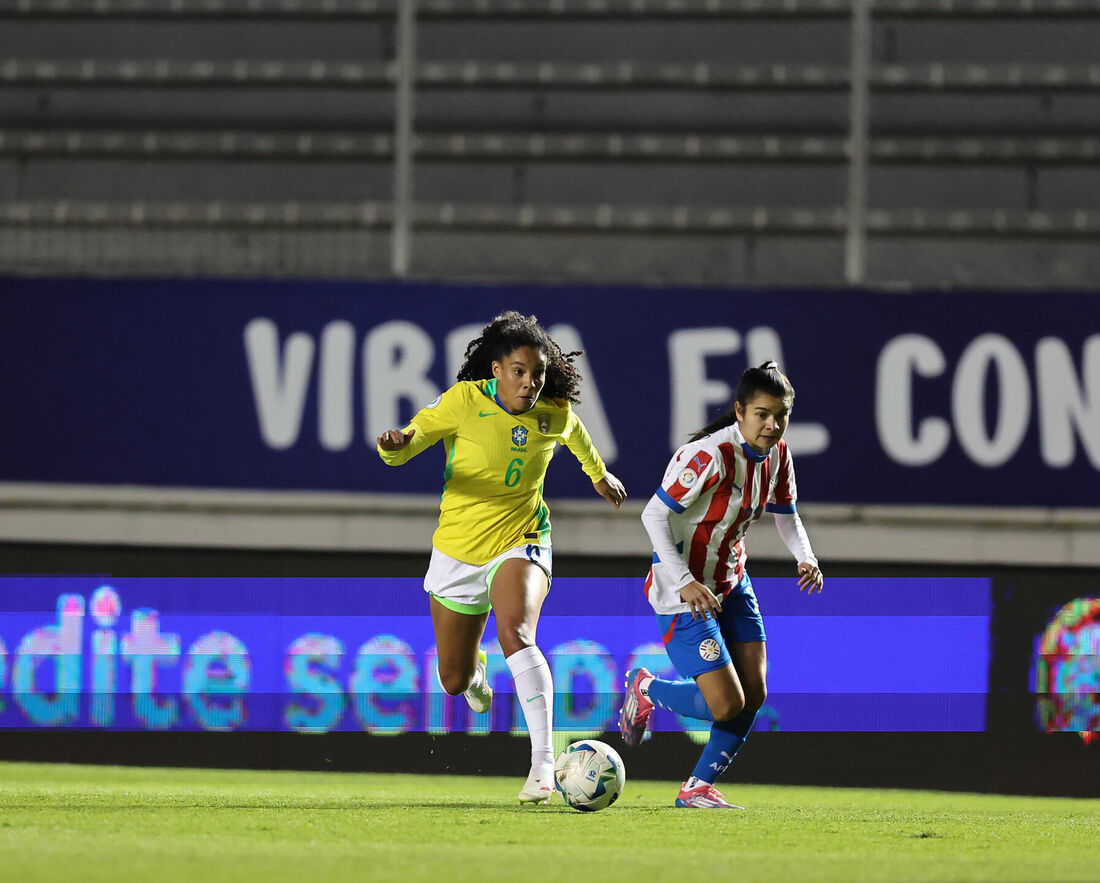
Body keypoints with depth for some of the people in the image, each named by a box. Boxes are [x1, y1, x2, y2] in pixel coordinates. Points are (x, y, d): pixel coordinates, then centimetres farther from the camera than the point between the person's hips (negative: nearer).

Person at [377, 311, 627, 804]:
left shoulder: (555, 412, -7)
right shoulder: (465, 400, -14)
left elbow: (574, 433, 18)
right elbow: (402, 449, -13)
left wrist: (598, 473, 37)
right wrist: (395, 445, -38)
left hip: (519, 543, -1)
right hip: (457, 550, 1)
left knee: (515, 634, -33)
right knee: (454, 683, 13)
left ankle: (543, 763, -39)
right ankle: (475, 665, 55)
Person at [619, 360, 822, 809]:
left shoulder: (777, 455, -1)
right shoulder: (711, 455, -26)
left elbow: (786, 514, 17)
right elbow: (654, 515, -23)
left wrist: (805, 557, -4)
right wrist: (684, 582, -31)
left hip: (731, 583, 8)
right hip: (684, 590, -8)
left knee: (754, 694, 1)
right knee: (727, 705, -12)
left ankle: (698, 787, 16)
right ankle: (646, 688, 17)